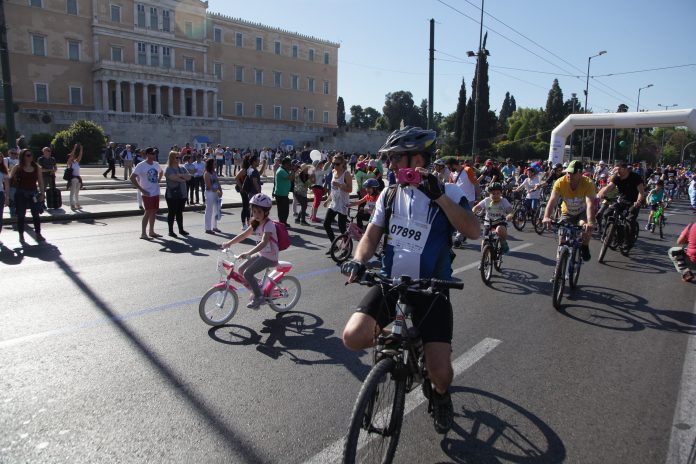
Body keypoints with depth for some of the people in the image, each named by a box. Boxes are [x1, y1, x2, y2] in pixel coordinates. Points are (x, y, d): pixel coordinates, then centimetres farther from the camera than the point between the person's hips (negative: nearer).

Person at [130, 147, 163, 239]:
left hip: (156, 192, 7)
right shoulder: (141, 165, -12)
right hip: (147, 193, -7)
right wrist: (141, 189, -19)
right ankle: (143, 233, 1)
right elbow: (132, 178, -17)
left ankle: (151, 232, 21)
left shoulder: (156, 164, 7)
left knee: (154, 212, 11)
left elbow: (161, 172, 29)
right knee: (148, 212, -6)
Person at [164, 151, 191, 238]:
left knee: (180, 212, 14)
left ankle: (181, 229, 22)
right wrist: (184, 178, -9)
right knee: (172, 213, 1)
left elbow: (189, 177, -1)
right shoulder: (168, 169, -7)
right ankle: (171, 231, 8)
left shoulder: (182, 168, 12)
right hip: (171, 195, -6)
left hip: (182, 194, 6)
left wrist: (180, 175, -17)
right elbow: (174, 177, -24)